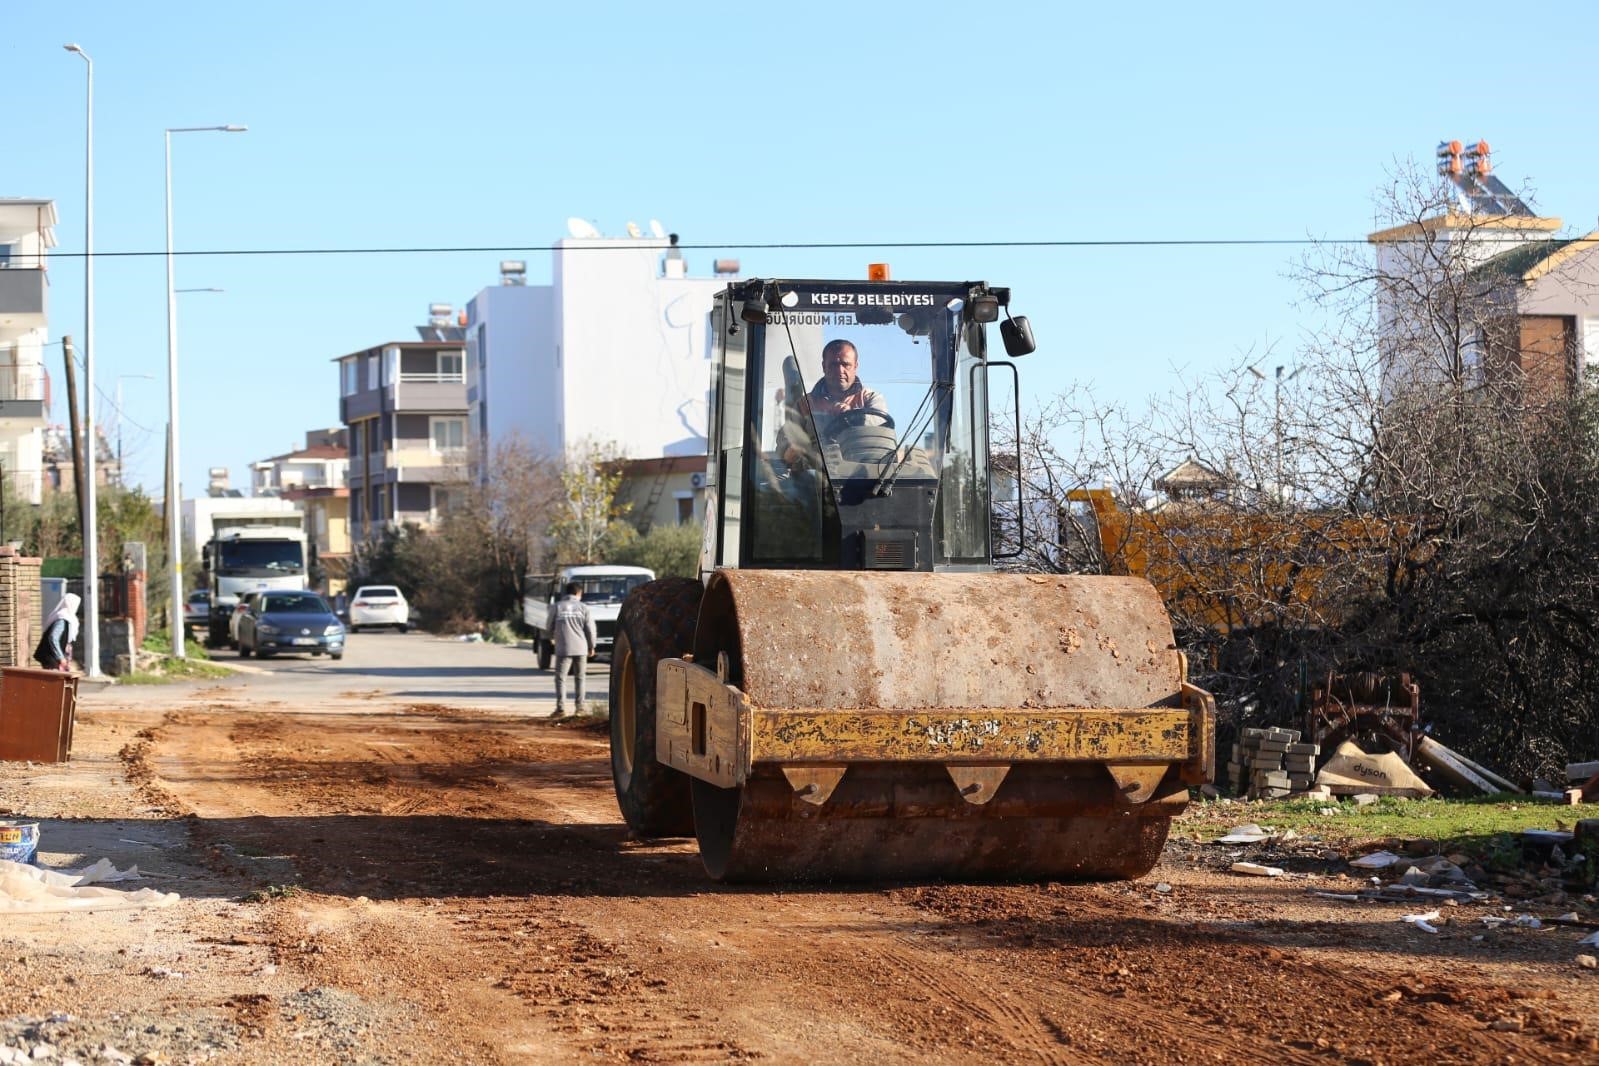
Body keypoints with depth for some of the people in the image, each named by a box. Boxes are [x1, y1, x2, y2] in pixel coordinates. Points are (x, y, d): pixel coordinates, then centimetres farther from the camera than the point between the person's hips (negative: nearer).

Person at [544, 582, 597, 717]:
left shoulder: (556, 607, 0)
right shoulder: (583, 607, 1)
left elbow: (549, 627, 6)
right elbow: (590, 629, 1)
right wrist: (591, 646, 14)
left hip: (563, 649, -1)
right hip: (581, 648, 1)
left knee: (560, 678, 1)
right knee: (581, 677, 15)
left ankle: (561, 707, -8)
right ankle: (580, 706, 14)